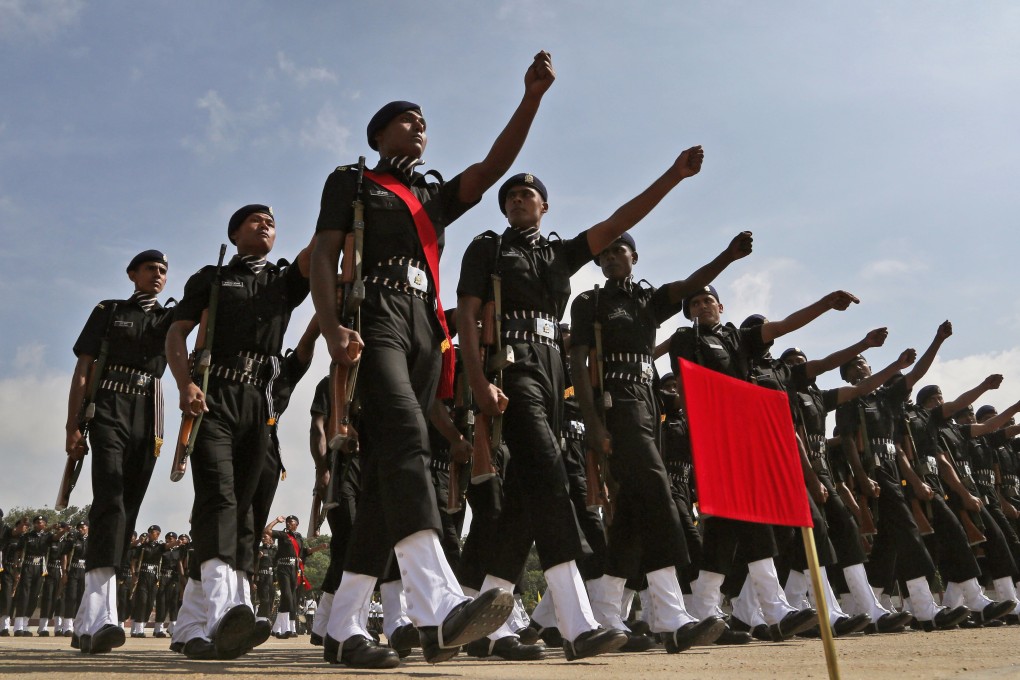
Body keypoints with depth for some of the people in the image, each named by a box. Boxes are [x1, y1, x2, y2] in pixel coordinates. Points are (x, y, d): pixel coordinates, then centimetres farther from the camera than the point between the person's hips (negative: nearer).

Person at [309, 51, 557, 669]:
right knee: (404, 436, -29)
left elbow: (494, 165, 17)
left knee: (387, 474, -2)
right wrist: (332, 328, -17)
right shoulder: (351, 181, 16)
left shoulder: (436, 197, 31)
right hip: (375, 320, -5)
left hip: (426, 333, 6)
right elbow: (323, 256, 2)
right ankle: (439, 610, -43)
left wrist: (532, 97, 5)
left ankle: (343, 629, 2)